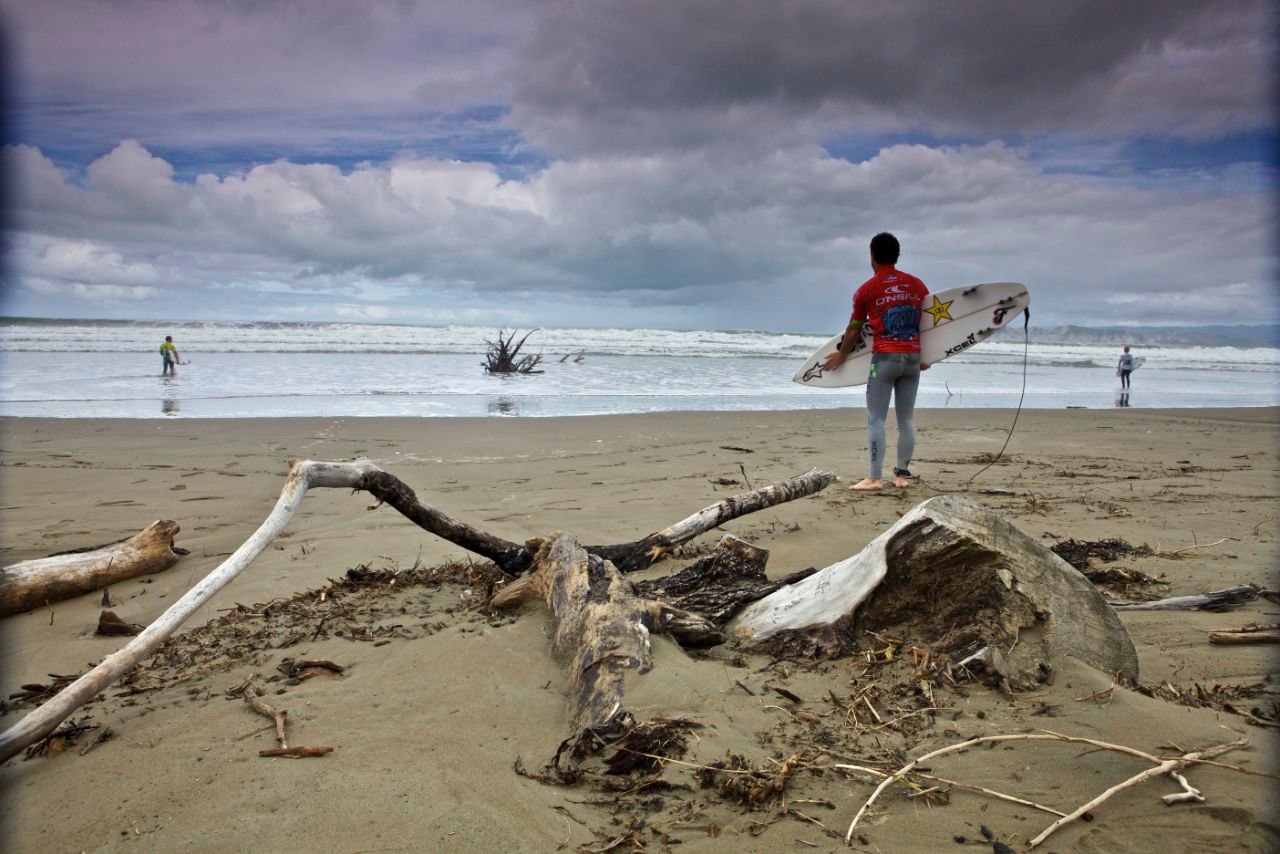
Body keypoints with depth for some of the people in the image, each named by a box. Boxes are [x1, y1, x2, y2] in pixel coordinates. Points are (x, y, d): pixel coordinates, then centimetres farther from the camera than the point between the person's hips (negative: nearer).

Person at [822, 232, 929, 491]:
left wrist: (842, 355, 22)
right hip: (913, 357, 4)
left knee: (876, 419, -3)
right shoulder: (917, 284, 8)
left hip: (884, 357, -4)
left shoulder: (867, 289, 0)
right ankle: (902, 475, 13)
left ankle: (874, 478, -8)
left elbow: (854, 328, 8)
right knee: (907, 419, 9)